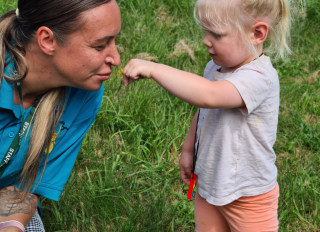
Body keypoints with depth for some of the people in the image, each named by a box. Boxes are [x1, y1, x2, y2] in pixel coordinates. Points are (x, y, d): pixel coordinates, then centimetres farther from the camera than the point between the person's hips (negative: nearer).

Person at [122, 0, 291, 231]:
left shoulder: (259, 77, -30)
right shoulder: (215, 67, -3)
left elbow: (208, 95, -47)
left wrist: (153, 68, -45)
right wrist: (188, 149, 19)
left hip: (248, 197, -7)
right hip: (209, 184, 7)